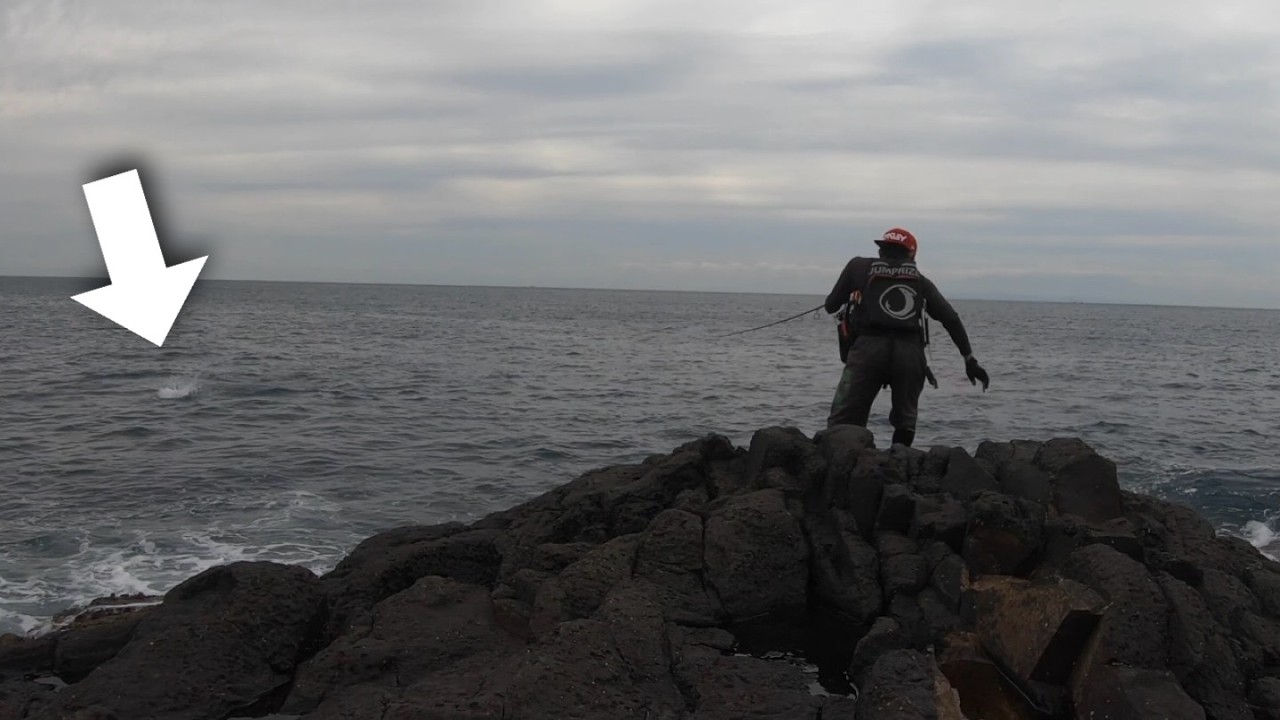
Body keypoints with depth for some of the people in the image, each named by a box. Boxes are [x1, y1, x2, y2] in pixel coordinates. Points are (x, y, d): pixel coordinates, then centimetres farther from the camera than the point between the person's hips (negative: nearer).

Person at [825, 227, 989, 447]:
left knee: (843, 423, -4)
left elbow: (830, 306, 20)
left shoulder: (859, 267, 18)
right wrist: (969, 358, 17)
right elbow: (951, 319, 15)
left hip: (868, 348, -2)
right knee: (905, 424, 19)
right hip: (910, 353, 2)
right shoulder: (920, 280, 22)